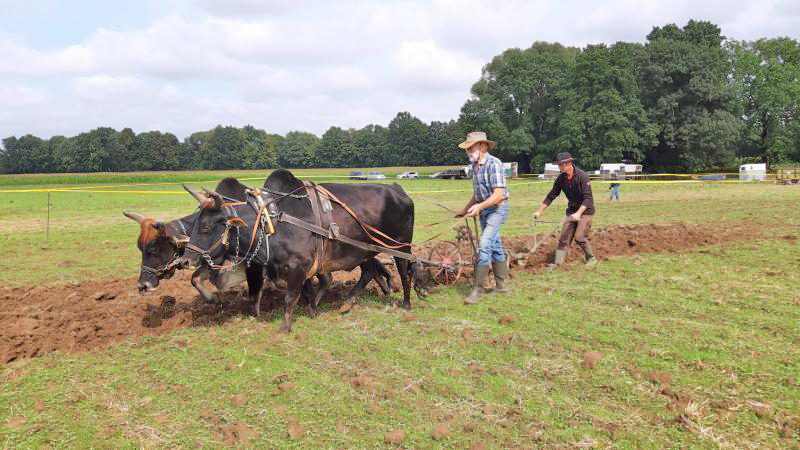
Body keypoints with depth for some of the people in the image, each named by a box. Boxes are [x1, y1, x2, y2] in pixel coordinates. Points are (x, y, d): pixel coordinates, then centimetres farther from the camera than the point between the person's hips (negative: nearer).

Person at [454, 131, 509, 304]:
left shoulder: (493, 164, -18)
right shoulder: (474, 165, 8)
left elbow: (498, 194, -25)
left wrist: (479, 206, -34)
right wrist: (465, 210, 21)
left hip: (497, 209, -9)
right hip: (483, 210, 9)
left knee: (484, 247, -15)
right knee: (495, 247, 15)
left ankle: (477, 290, -12)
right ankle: (501, 286, 25)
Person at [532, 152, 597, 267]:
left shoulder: (582, 176, -19)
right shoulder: (561, 179, -1)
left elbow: (588, 198, -23)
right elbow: (551, 196, 6)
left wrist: (578, 213, -32)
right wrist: (539, 211, 4)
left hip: (585, 210, -6)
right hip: (572, 210, 6)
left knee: (579, 237, -13)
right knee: (564, 238, -1)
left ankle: (591, 259, 9)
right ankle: (558, 263, 0)